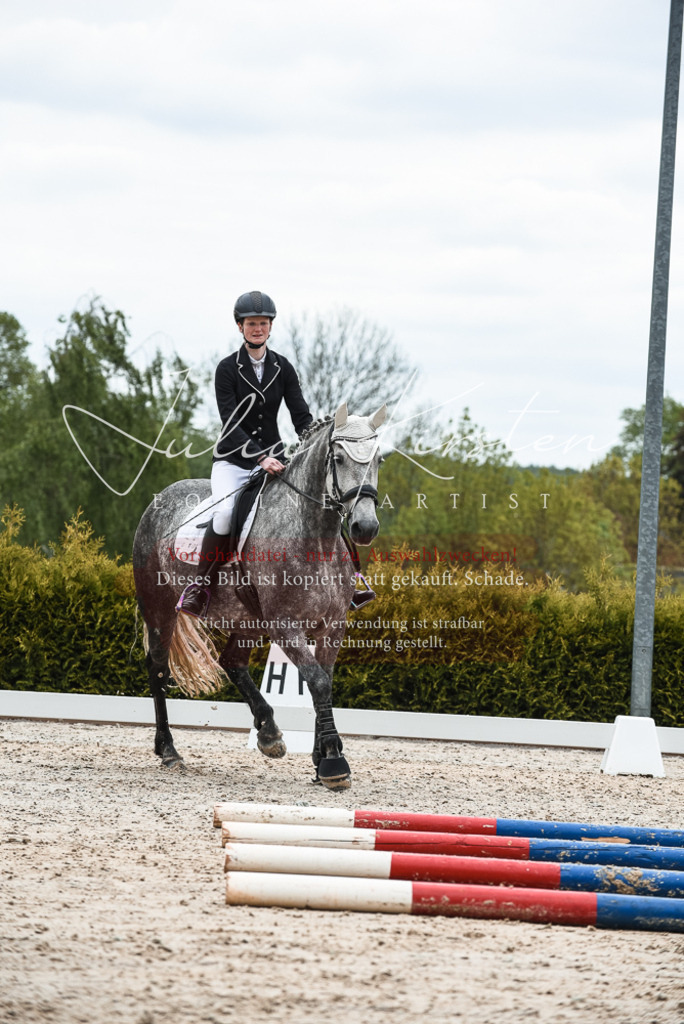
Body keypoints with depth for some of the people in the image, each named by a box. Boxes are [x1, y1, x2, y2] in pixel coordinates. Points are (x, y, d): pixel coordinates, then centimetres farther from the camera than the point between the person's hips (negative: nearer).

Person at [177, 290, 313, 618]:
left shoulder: (283, 368, 6)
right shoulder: (228, 369, -5)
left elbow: (301, 416, 2)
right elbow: (231, 422, -14)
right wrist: (259, 458, -27)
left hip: (273, 457, 4)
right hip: (233, 459, -4)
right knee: (225, 511, -33)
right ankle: (201, 587, -20)